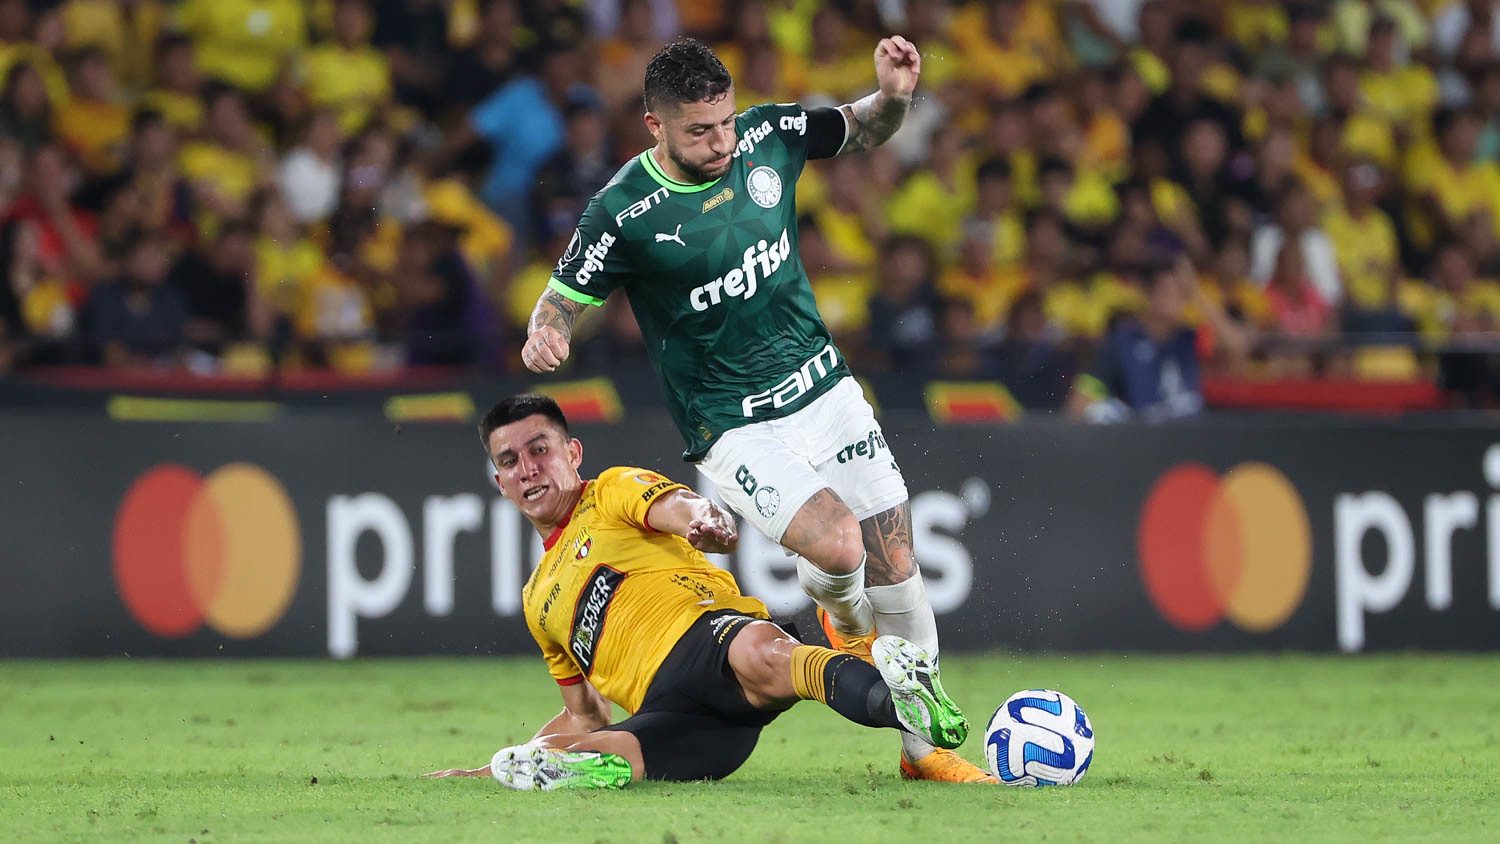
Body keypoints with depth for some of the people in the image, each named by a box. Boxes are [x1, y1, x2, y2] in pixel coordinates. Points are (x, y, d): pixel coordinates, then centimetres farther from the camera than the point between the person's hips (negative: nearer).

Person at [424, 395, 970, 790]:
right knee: (554, 762, -29)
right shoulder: (538, 600, 35)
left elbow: (678, 509, -5)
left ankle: (895, 692, -65)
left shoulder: (613, 492, 19)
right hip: (664, 711, 6)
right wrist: (488, 771, 39)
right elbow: (585, 715, 42)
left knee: (760, 654, -44)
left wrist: (706, 520, -30)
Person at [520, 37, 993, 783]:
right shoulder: (623, 214, -18)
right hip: (735, 429, -5)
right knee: (835, 545, -25)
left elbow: (863, 132, 12)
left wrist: (892, 96, -10)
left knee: (896, 571, 3)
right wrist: (546, 334, -28)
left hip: (825, 389, 5)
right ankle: (844, 622, 12)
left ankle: (925, 747, 19)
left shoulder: (767, 136, -5)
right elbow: (564, 297, -5)